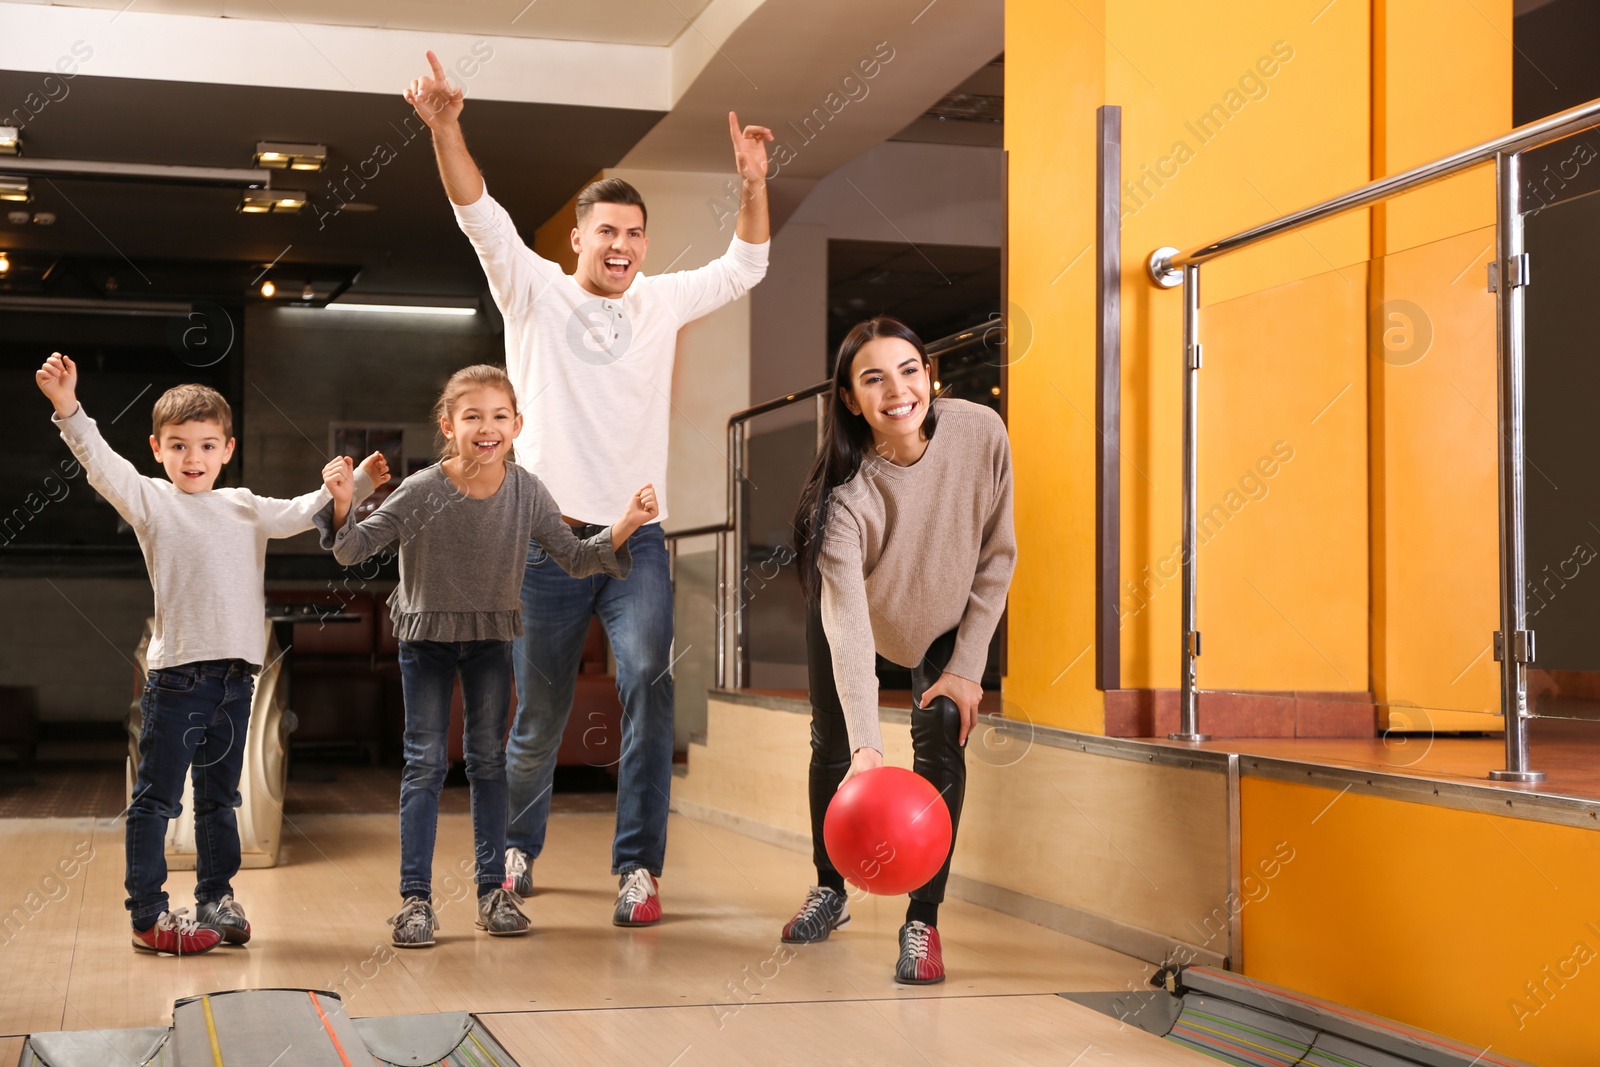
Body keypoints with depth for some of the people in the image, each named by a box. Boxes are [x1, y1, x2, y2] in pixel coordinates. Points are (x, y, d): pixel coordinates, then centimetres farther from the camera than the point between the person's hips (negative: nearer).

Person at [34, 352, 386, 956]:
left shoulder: (245, 508, 14)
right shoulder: (150, 501, -1)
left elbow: (301, 514, 25)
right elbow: (104, 466, -16)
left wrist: (356, 483, 17)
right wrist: (69, 411, -31)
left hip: (235, 673, 5)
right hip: (177, 673, -5)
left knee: (219, 798, 16)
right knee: (157, 799, -2)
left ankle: (216, 900, 27)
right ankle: (148, 916, 3)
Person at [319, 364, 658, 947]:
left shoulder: (527, 493, -13)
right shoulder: (421, 492, -21)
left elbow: (574, 558, -5)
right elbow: (353, 550, -19)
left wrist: (623, 528, -19)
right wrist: (342, 506, -39)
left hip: (491, 639, 3)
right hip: (425, 638, -2)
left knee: (489, 760, 9)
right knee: (426, 762, -1)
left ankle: (493, 889, 18)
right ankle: (415, 898, 5)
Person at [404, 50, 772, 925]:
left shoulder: (662, 303, 11)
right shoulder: (534, 293, 1)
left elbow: (744, 268, 15)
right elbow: (480, 216, -10)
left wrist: (753, 185, 0)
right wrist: (444, 128, -25)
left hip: (635, 537, 2)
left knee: (648, 682, -19)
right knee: (539, 712, 8)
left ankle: (638, 868, -14)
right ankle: (517, 845, 33)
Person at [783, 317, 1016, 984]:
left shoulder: (981, 434, -31)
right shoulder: (847, 493, -37)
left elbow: (998, 556, -16)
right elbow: (846, 625, -43)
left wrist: (967, 666, -16)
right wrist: (867, 746, -52)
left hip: (948, 617, 1)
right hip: (858, 615, -1)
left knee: (941, 743, -13)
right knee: (833, 745, 6)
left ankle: (923, 923, -6)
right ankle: (830, 892, 31)